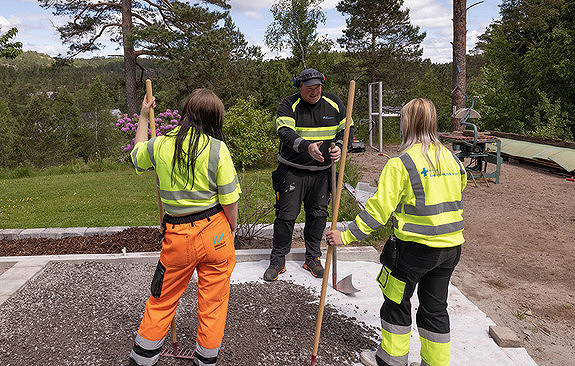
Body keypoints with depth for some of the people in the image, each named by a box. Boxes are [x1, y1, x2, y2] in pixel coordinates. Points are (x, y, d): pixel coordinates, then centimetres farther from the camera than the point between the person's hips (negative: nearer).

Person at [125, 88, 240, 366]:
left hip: (177, 234, 2)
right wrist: (232, 228, 9)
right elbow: (229, 199, -9)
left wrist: (143, 117, 31)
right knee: (213, 300, 14)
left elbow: (137, 157, 22)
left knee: (162, 299, 18)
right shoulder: (217, 148, -11)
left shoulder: (159, 145, -2)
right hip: (215, 232, -2)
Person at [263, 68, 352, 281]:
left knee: (318, 214, 9)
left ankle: (312, 258, 26)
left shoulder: (334, 104, 2)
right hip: (292, 170, -3)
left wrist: (339, 147, -8)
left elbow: (345, 130, 13)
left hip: (322, 171, 3)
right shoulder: (288, 106, -9)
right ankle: (277, 261, 12)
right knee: (286, 215, -3)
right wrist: (307, 146, -43)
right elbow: (285, 133, -26)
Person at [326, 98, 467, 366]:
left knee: (397, 302, 14)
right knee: (435, 306, 18)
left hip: (415, 246, -6)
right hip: (451, 246, 6)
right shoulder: (452, 159, 5)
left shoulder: (400, 164, -16)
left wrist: (347, 236, -12)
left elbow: (379, 209, -18)